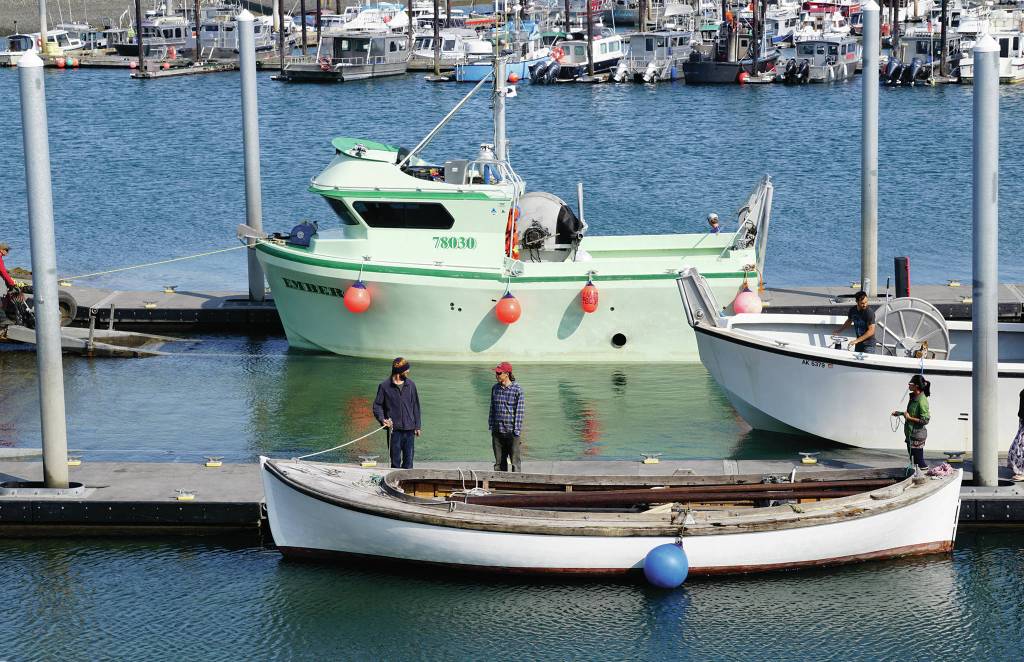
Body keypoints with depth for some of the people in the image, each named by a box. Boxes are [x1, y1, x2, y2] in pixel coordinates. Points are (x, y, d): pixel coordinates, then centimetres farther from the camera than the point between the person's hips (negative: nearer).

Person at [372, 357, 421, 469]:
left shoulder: (411, 385, 7)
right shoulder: (385, 386, -1)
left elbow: (415, 405, 12)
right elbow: (377, 405, 4)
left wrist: (417, 426, 9)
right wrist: (382, 419, -13)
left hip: (409, 430, 2)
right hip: (394, 429, -2)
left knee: (409, 459, 2)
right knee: (395, 461, 2)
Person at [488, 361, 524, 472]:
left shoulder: (517, 390, -7)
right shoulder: (495, 389, 8)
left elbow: (520, 411, -8)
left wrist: (516, 432, -12)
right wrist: (491, 427, 10)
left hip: (512, 432, -5)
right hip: (497, 432, 5)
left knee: (515, 462, -3)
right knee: (499, 463, 9)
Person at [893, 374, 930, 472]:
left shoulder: (922, 401, -21)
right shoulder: (913, 397, 7)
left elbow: (925, 420, -23)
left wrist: (909, 418, -20)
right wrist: (900, 413, 13)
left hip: (917, 435, -10)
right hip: (910, 433, 10)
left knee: (919, 462, -2)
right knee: (913, 461, 17)